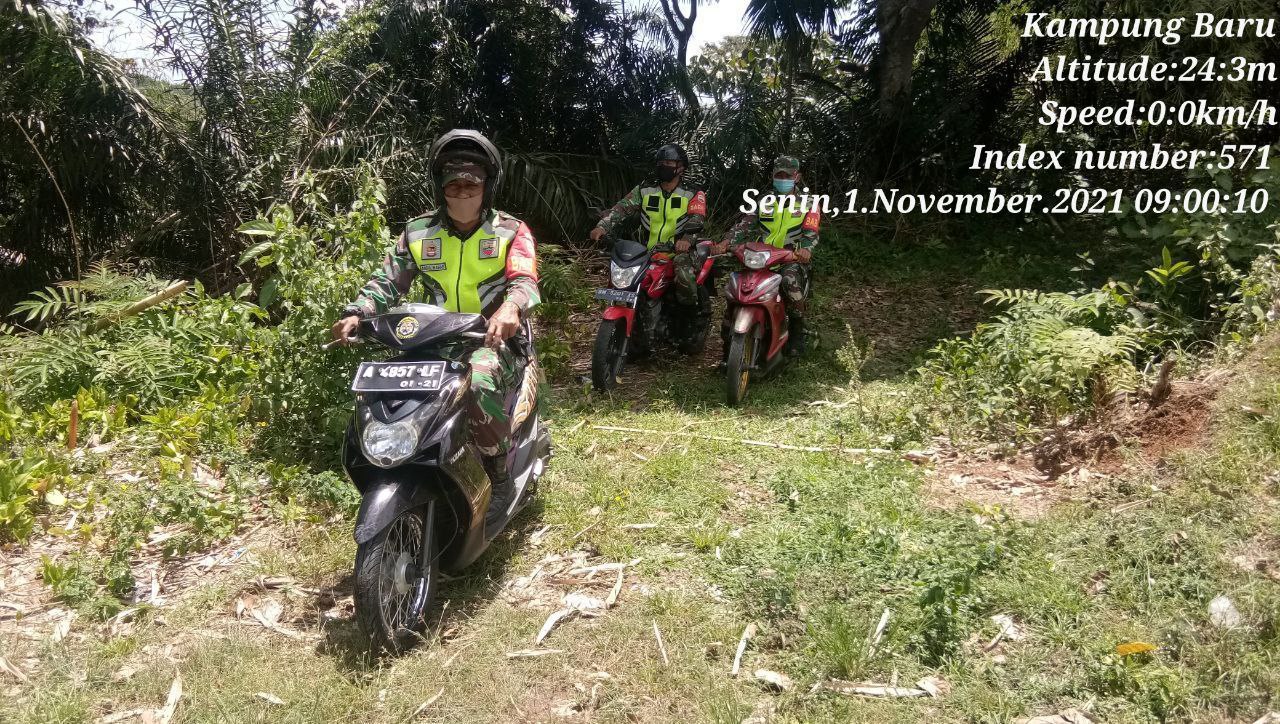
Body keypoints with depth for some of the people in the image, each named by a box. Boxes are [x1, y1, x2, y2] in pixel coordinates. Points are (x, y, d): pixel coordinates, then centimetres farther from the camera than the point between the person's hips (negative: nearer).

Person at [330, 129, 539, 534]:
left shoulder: (510, 232, 0)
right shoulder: (419, 234, 10)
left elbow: (525, 279, -17)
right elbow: (388, 280, 5)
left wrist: (510, 307, -41)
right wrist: (356, 314, -14)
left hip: (495, 338, -4)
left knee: (479, 383, -37)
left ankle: (500, 480, -15)